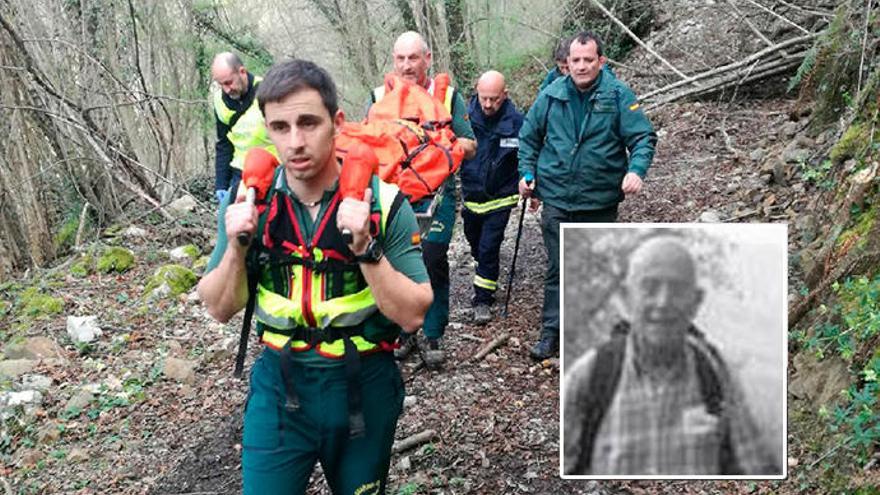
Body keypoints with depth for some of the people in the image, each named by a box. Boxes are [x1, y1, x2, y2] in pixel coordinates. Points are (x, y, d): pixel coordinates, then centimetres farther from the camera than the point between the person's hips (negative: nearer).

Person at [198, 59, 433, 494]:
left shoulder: (383, 202, -15)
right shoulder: (249, 200, -7)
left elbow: (413, 315, -16)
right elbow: (220, 309, -1)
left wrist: (366, 248, -30)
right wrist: (236, 248, -19)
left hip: (364, 388, 0)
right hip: (278, 388, 1)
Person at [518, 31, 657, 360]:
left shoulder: (618, 95, -7)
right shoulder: (551, 95, 0)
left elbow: (644, 138, -7)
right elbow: (529, 136, 11)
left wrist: (636, 170, -24)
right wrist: (527, 172, 2)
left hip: (601, 200, 0)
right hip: (556, 198, 0)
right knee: (557, 268, 1)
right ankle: (551, 333, 8)